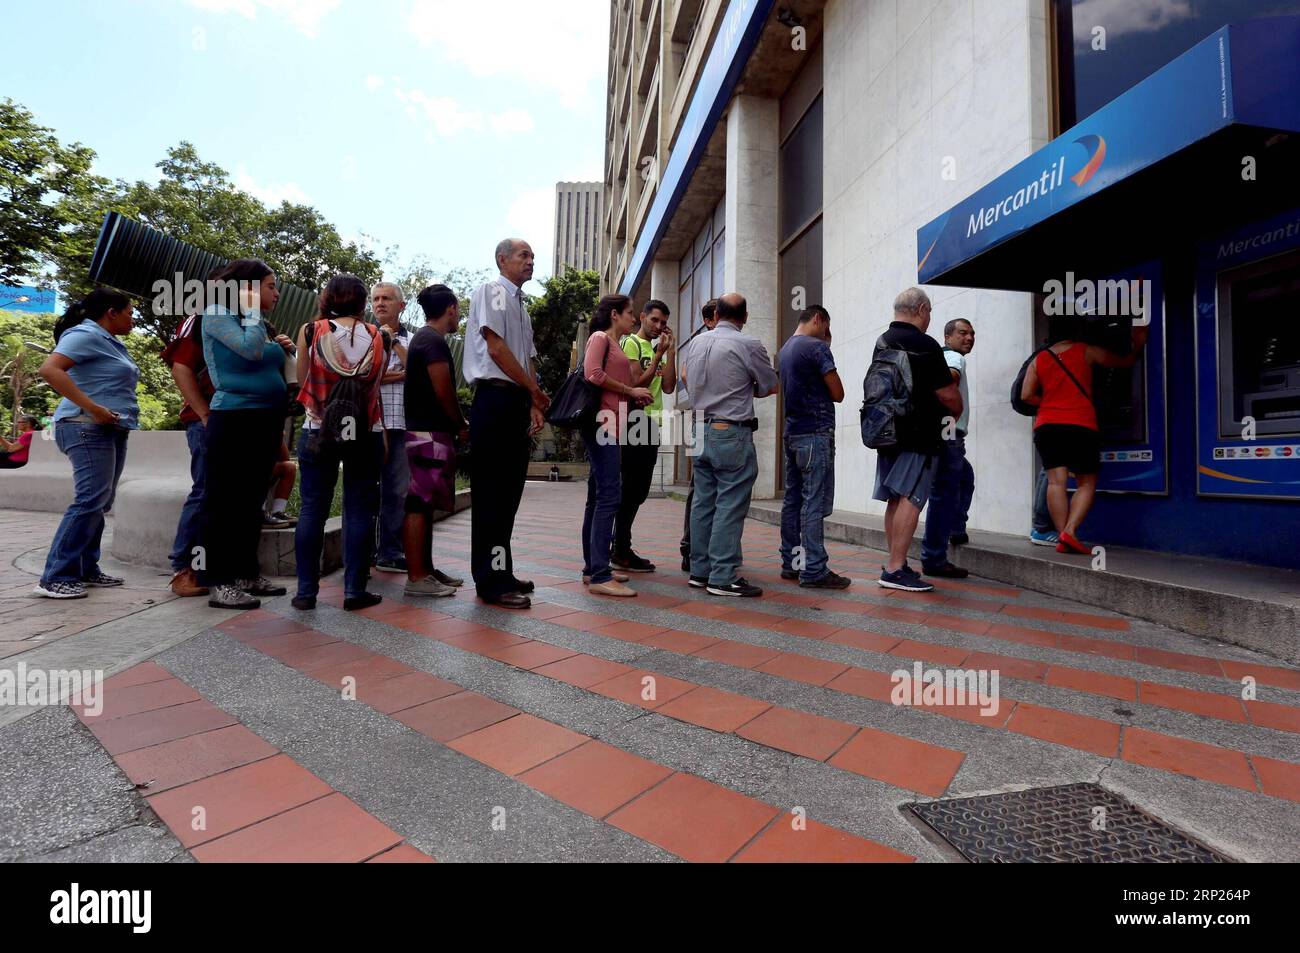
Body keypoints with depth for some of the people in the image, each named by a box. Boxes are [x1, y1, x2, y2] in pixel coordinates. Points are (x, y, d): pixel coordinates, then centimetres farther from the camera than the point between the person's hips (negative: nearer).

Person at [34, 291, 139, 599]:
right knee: (90, 500, -15)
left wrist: (125, 414, 14)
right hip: (89, 428, -10)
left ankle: (86, 569, 16)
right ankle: (55, 577, -11)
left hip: (113, 430, 10)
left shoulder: (112, 343, 20)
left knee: (100, 502, 10)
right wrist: (92, 408, -24)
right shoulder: (85, 335, -7)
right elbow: (49, 369, -20)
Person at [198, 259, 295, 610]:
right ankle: (218, 582, 1)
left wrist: (284, 351, 7)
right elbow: (251, 350, -20)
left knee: (252, 500, 11)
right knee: (224, 501, -4)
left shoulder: (260, 323, 17)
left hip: (267, 419, 8)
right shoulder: (218, 313, -3)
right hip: (234, 418, -8)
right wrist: (252, 311, -7)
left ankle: (247, 572, 20)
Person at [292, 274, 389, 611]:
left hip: (317, 431, 0)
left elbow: (302, 379, 10)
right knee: (359, 510, 4)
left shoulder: (310, 331, -2)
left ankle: (306, 591, 11)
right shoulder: (379, 337, 0)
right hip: (366, 434, 0)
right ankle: (354, 591, 6)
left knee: (312, 509, 7)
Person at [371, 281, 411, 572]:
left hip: (401, 425, 3)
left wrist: (394, 342, -2)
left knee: (397, 490, 6)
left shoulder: (412, 341, 14)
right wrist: (399, 375, -6)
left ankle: (390, 553, 15)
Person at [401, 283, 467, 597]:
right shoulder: (434, 341, -11)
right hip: (431, 433, -10)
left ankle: (426, 569, 19)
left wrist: (456, 425, 16)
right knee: (420, 504, -8)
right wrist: (462, 427, -3)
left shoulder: (423, 338, 20)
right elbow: (444, 392, -16)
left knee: (425, 504, 12)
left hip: (425, 431, 10)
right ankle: (416, 577, -5)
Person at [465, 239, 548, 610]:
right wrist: (536, 390, -8)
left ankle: (500, 572, 19)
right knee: (491, 492, -7)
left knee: (509, 491, 10)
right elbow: (496, 347, -12)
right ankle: (491, 582, -1)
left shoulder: (521, 304, 24)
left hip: (518, 402, 9)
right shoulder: (492, 290, -1)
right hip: (495, 398, -9)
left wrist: (534, 406, 6)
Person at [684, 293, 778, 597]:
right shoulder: (748, 345, -9)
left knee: (703, 502, 10)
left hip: (701, 429, 7)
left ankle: (700, 570, 17)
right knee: (730, 505, -4)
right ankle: (723, 577, -3)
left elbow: (687, 377, 25)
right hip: (732, 433, -7)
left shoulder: (699, 342, 9)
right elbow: (771, 387, 2)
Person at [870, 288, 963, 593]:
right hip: (919, 435, -8)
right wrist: (957, 411, 10)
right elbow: (949, 395, -12)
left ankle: (895, 563, 18)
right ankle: (895, 569, -8)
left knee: (895, 499, 11)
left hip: (888, 431, 8)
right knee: (911, 499, -8)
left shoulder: (882, 342, 13)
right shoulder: (924, 345, -12)